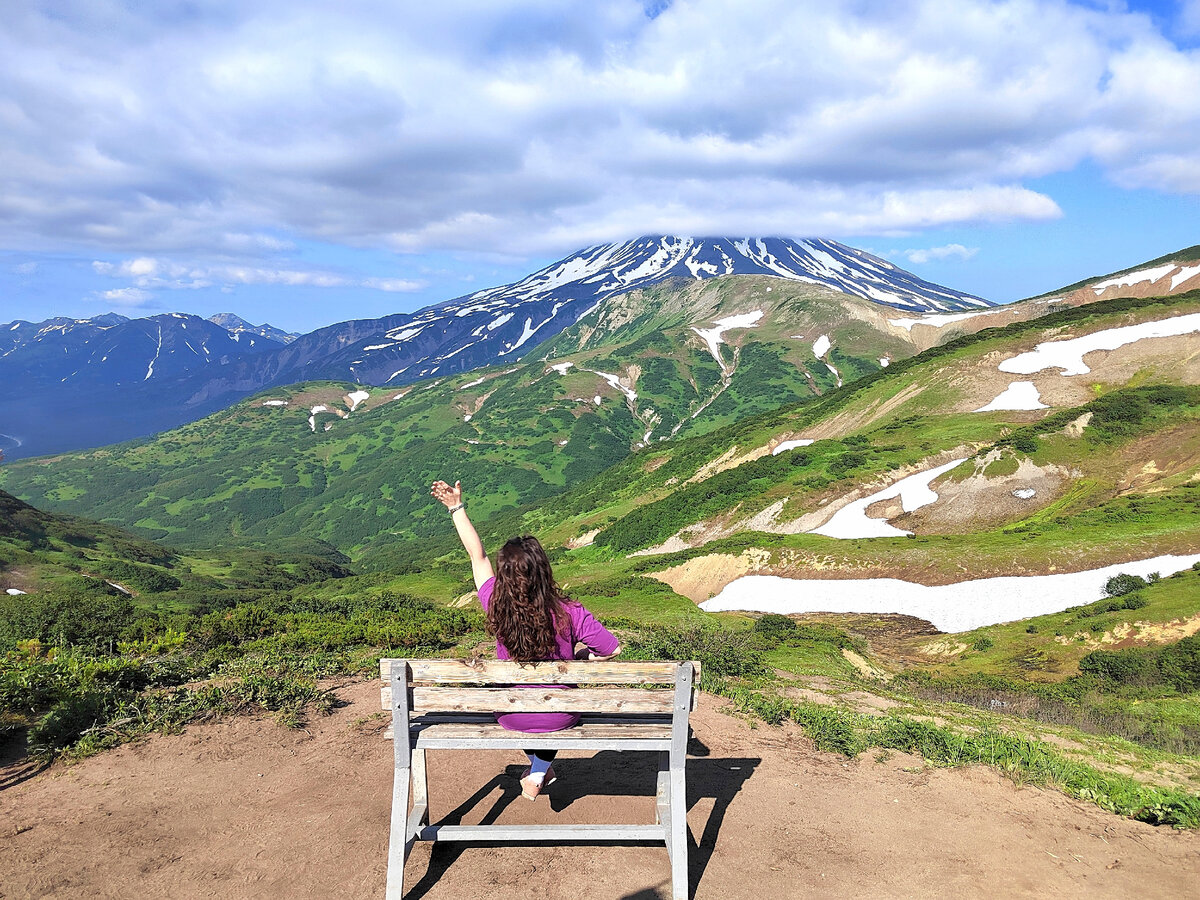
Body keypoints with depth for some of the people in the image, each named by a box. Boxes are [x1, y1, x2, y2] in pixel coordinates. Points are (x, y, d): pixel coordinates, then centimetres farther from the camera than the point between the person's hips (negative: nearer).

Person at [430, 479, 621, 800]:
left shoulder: (497, 608, -20)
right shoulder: (569, 613, -24)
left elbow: (476, 554, -7)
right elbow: (613, 649, -14)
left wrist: (457, 507, 2)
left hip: (511, 717, 1)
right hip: (559, 718, -1)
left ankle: (538, 766, 44)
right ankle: (539, 773, 33)